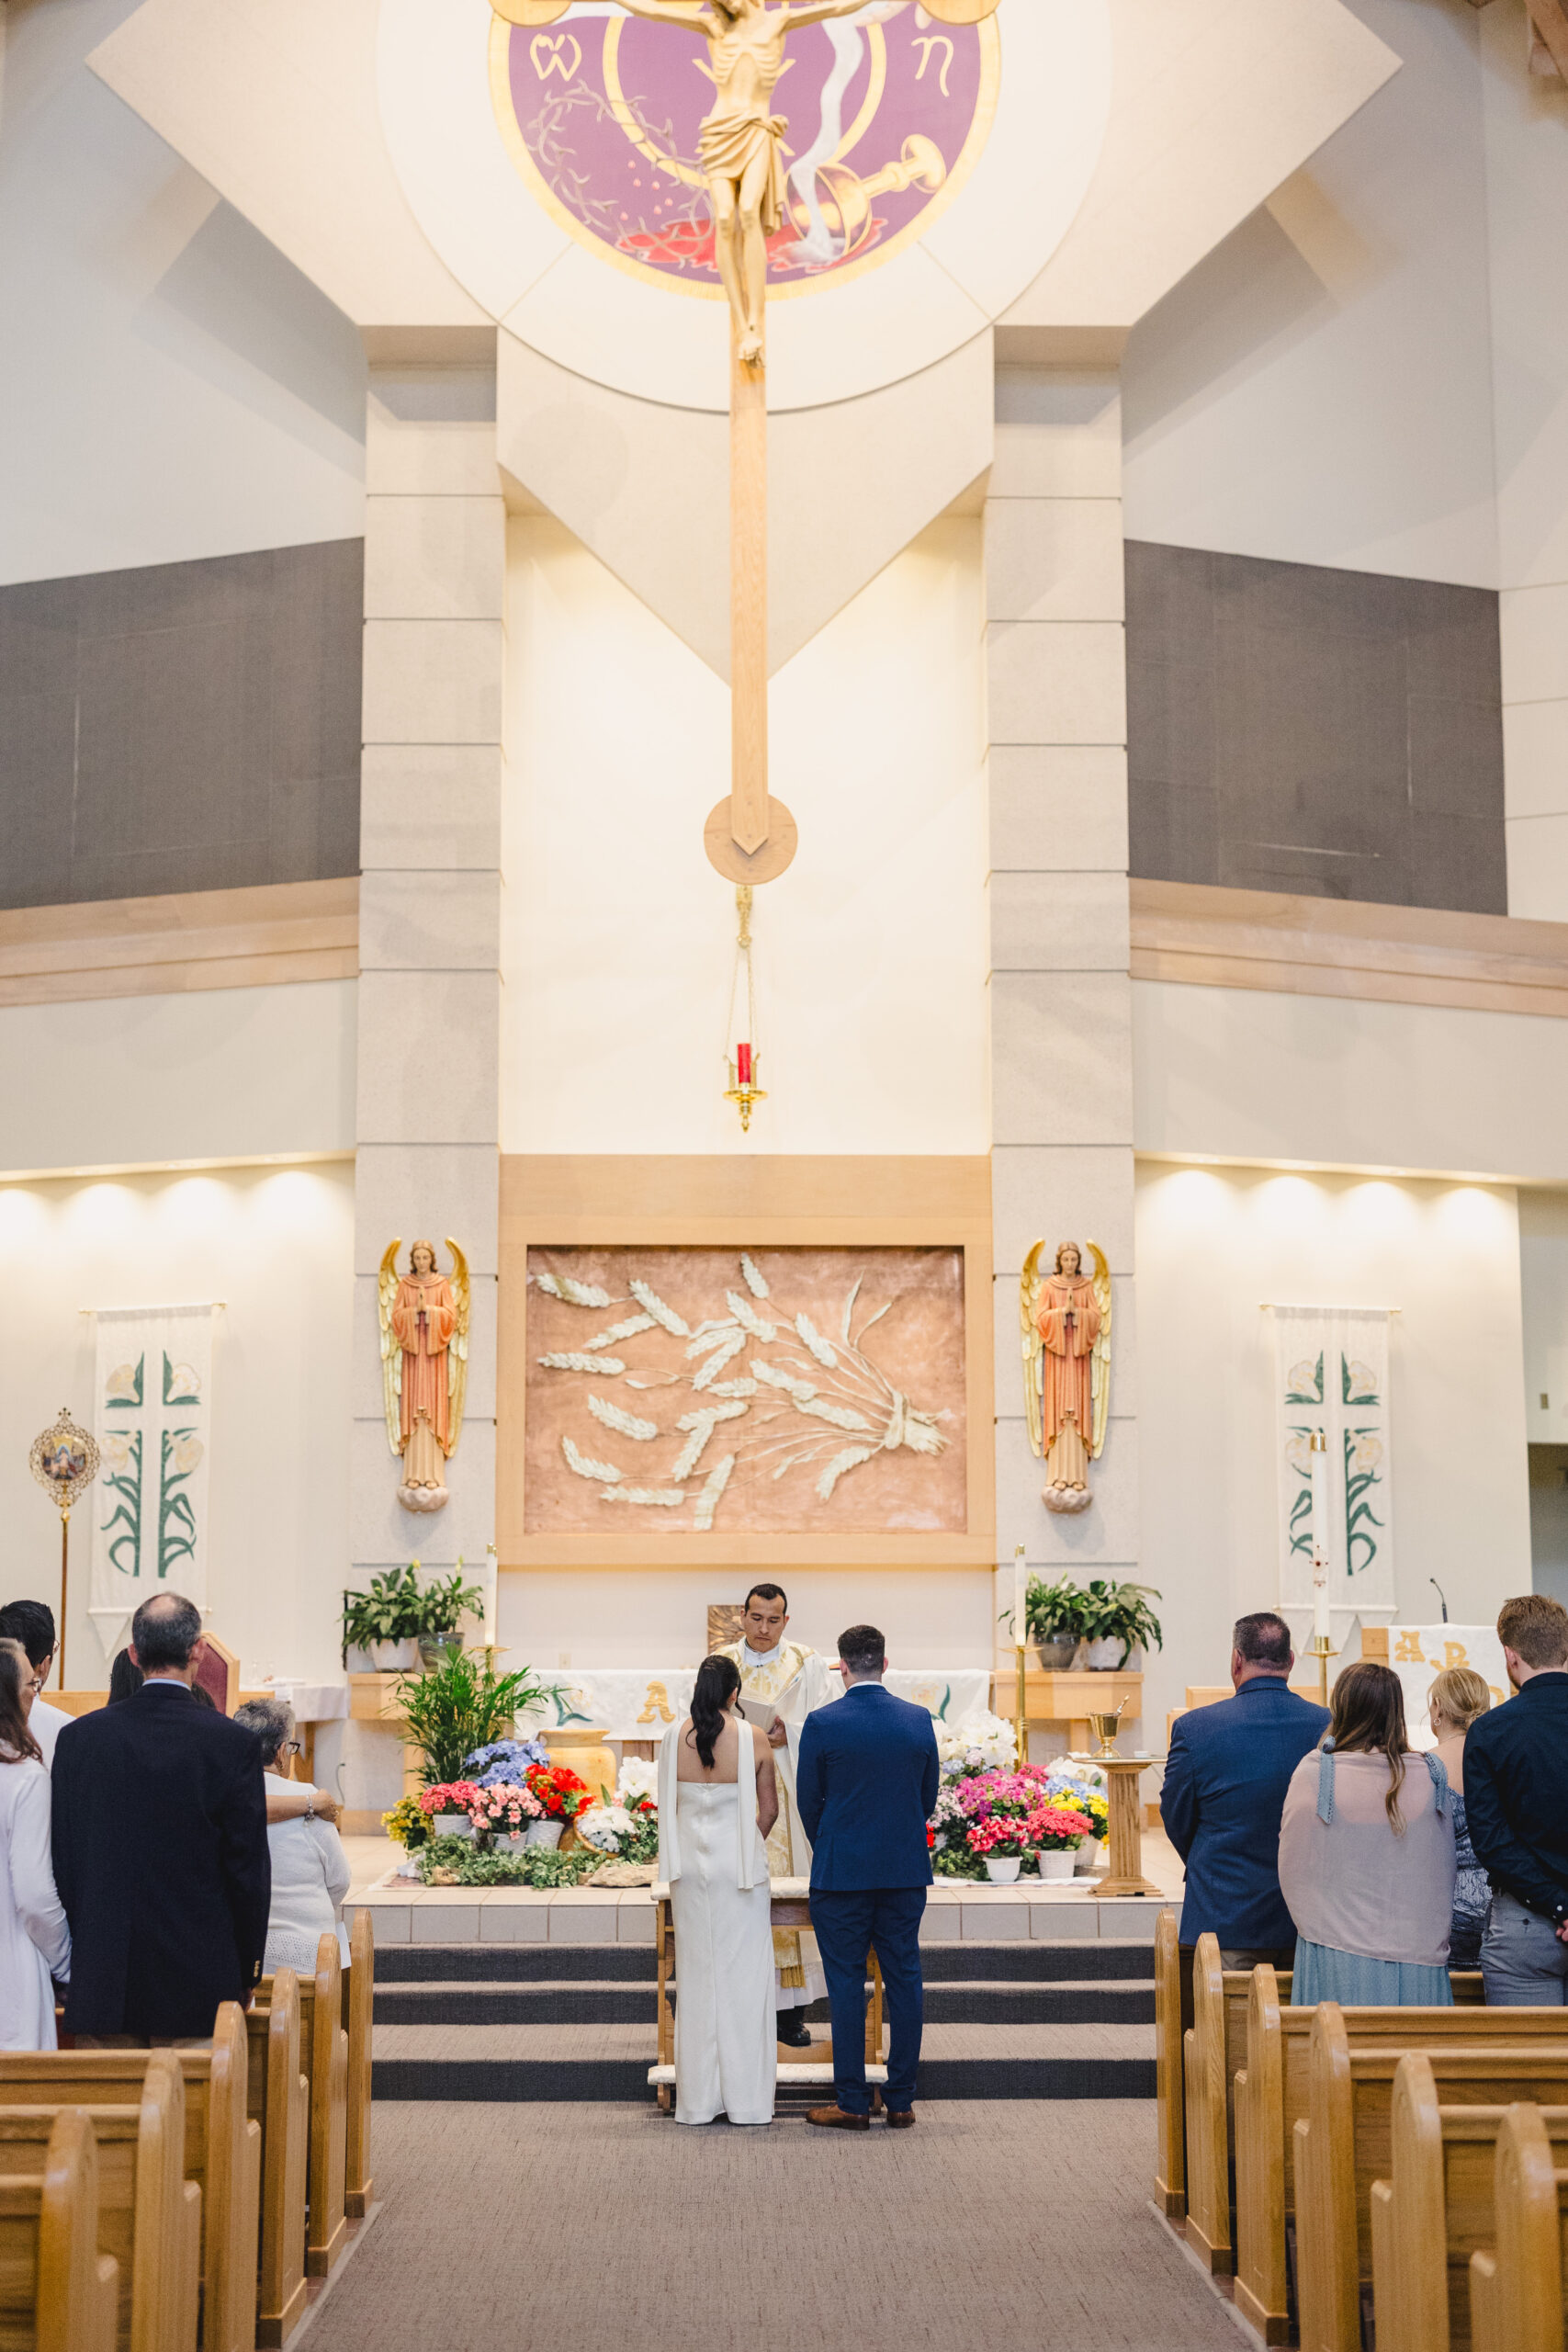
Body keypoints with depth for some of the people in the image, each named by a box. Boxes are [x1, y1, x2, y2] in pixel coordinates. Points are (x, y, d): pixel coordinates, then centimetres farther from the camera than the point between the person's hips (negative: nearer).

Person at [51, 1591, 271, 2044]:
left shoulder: (79, 1737, -1)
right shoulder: (232, 1742, -8)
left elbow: (61, 1861, 4)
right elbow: (249, 1866, -4)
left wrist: (72, 1964, 14)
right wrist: (248, 1972, 7)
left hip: (100, 1985, 2)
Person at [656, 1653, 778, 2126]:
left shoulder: (673, 1738, -4)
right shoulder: (752, 1740, -8)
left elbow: (667, 1805, 4)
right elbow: (769, 1809, 1)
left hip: (690, 1865, 2)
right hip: (741, 1865, -2)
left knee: (697, 1973, 9)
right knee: (743, 1973, 5)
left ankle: (698, 2100, 13)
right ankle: (747, 2098, 6)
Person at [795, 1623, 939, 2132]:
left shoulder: (822, 1724, -10)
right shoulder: (919, 1720, 0)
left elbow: (808, 1801, -1)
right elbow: (929, 1797, 8)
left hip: (841, 1873, -3)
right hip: (907, 1870, 3)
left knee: (846, 1982, 3)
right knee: (904, 1979, 8)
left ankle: (852, 2104, 5)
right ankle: (901, 2102, 11)